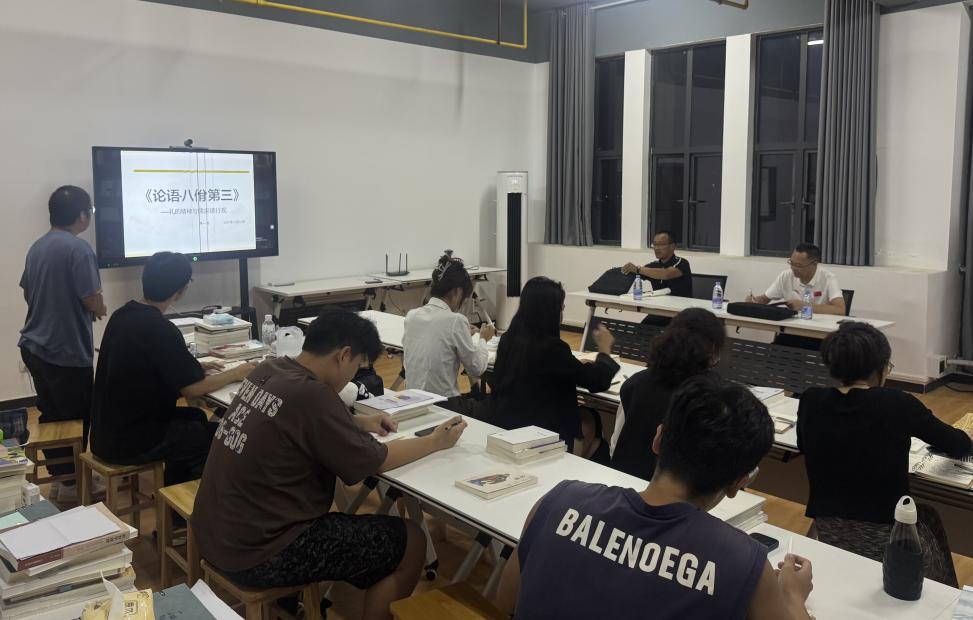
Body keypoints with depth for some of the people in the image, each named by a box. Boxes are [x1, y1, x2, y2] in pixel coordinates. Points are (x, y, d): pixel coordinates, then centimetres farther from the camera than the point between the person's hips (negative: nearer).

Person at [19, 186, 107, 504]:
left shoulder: (36, 247, 8)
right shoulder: (78, 247, -18)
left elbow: (30, 294, 17)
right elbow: (93, 301, -21)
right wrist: (100, 309, 1)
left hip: (34, 345, 8)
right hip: (66, 349, -8)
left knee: (51, 415, 17)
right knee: (76, 418, 6)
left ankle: (58, 478, 28)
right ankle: (72, 483, 17)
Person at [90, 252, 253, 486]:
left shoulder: (122, 316, 1)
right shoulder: (159, 329, -24)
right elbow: (193, 390, -19)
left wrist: (194, 368, 16)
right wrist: (235, 374, -5)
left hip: (107, 432, 9)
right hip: (130, 443, -9)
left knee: (195, 417, 24)